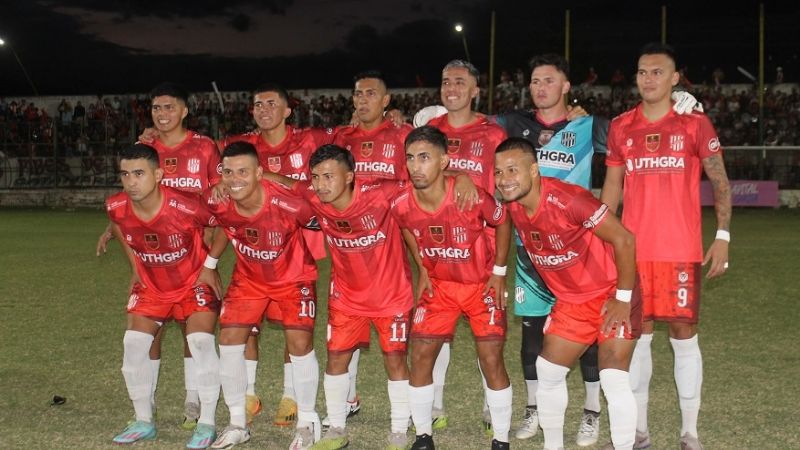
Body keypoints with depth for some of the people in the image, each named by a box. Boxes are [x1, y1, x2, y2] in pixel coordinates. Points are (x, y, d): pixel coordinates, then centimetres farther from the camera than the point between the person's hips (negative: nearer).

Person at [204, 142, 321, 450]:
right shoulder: (217, 203, -22)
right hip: (249, 277, 4)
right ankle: (238, 423, 14)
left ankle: (307, 423, 11)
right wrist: (210, 263, 10)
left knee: (300, 344, -11)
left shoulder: (287, 205, -35)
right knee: (229, 339, -3)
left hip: (293, 277, -4)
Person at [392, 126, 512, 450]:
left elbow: (502, 223, -7)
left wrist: (499, 272, -6)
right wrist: (423, 270, 4)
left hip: (483, 284, -3)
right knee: (420, 356, -2)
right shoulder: (401, 206, -18)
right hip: (438, 285, 3)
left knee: (491, 359, -6)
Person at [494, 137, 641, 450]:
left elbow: (623, 239, -23)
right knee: (548, 372, 10)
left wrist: (624, 298, -18)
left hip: (611, 295, -7)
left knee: (612, 378, -16)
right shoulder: (513, 206, -8)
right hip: (570, 301, 7)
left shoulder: (568, 200, -29)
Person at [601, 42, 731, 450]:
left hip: (681, 251, -3)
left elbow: (720, 183, 2)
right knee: (636, 336, 7)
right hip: (632, 250, 3)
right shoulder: (620, 127, 7)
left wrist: (723, 236, -6)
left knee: (684, 335, 2)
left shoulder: (695, 123, -1)